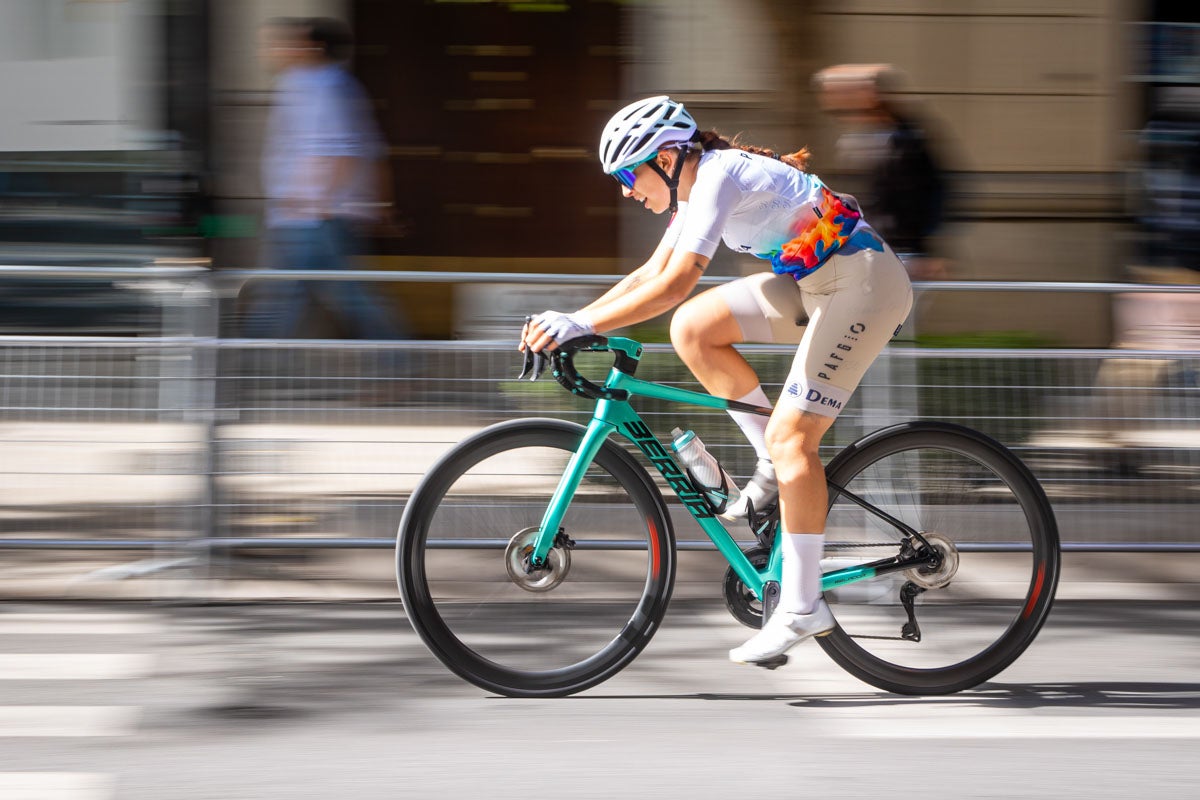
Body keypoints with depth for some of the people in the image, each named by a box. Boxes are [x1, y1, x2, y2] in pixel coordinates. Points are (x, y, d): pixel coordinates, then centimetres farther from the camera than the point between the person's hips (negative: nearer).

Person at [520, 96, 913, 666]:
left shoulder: (720, 176, -21)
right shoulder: (697, 183, 8)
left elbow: (676, 284, -29)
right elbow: (652, 274, 11)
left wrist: (581, 324, -31)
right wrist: (568, 322, 2)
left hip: (863, 283, -10)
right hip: (812, 282, 10)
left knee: (791, 434, -15)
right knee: (692, 329, 0)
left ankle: (802, 608, -12)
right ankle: (777, 468, 9)